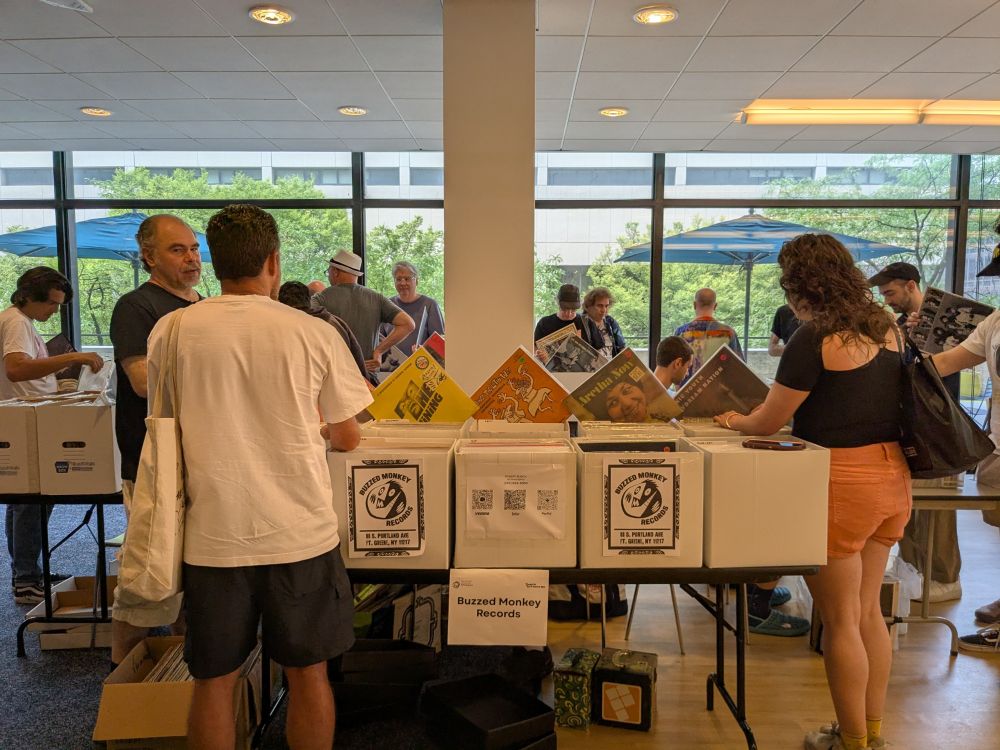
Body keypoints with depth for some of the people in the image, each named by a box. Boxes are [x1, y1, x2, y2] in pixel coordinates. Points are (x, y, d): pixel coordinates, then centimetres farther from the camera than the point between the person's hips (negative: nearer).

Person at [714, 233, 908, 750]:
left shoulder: (815, 339, -17)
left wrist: (733, 421, 10)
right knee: (868, 611, 19)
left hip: (842, 484, -8)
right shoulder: (886, 328, 7)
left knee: (840, 619, 6)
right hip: (892, 475, 8)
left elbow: (767, 422, -11)